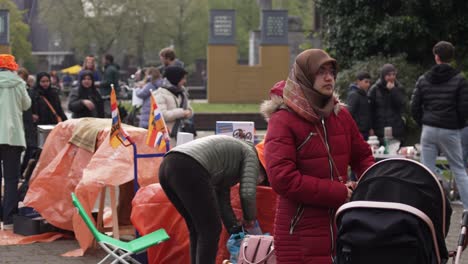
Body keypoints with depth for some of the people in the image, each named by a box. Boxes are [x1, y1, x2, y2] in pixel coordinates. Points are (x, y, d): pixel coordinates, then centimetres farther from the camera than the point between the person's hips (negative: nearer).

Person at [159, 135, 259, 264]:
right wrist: (249, 219, 22)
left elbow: (222, 199, 36)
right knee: (210, 230, 2)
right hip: (188, 169, -9)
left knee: (197, 229, 21)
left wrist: (236, 230, 37)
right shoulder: (250, 154, 18)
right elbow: (247, 193, 5)